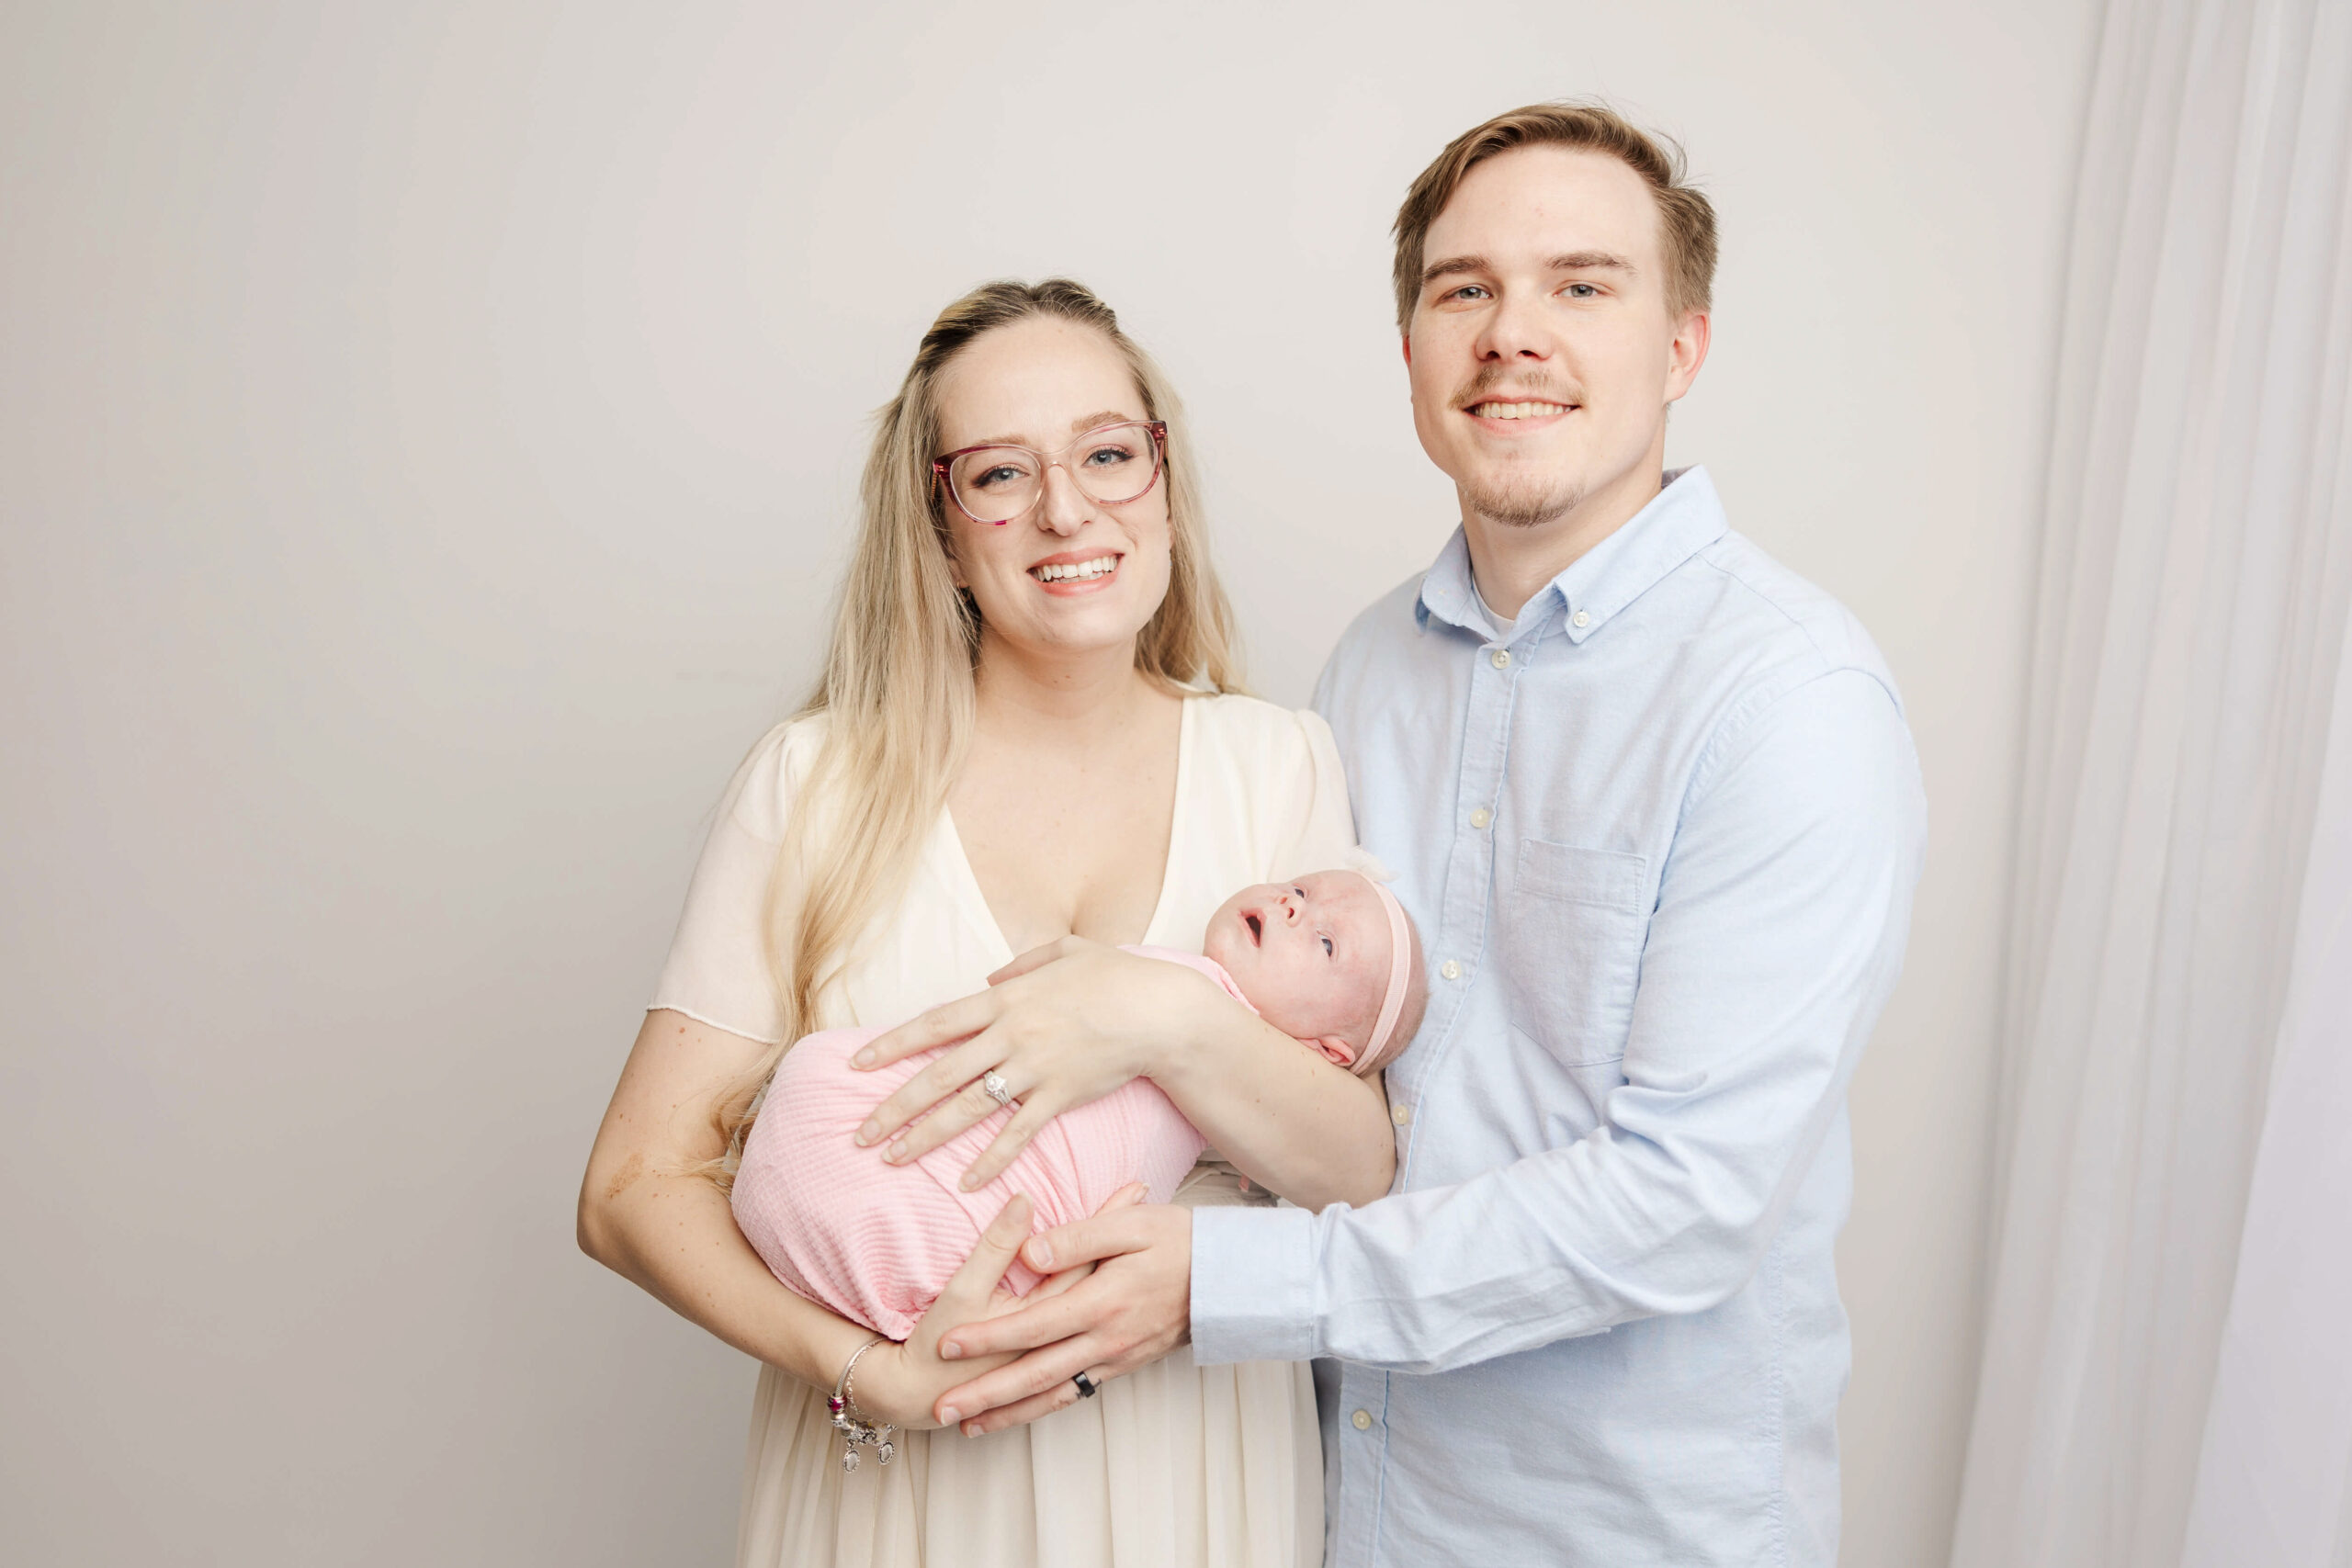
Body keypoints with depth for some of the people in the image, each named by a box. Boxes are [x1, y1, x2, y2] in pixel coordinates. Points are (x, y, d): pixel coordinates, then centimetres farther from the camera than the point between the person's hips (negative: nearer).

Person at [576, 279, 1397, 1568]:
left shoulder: (1280, 768, -4)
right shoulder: (817, 782, -8)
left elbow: (1363, 1174, -8)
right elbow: (634, 1189, -7)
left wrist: (1168, 1018, -26)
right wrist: (865, 1368, -22)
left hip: (1197, 1451, 2)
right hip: (894, 1464, -1)